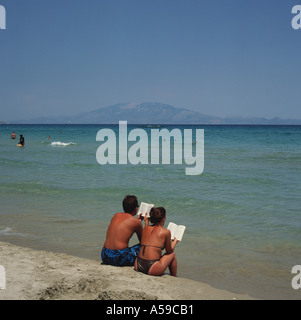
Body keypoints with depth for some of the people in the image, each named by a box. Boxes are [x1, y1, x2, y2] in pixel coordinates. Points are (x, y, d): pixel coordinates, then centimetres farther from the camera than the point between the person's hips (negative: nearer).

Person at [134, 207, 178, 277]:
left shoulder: (146, 228, 10)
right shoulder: (166, 232, -4)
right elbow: (169, 251, 9)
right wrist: (175, 241, 30)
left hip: (138, 266, 6)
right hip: (152, 270, -6)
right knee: (172, 254, 21)